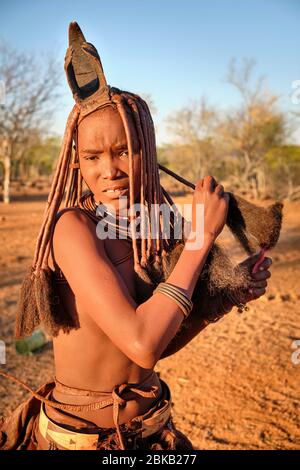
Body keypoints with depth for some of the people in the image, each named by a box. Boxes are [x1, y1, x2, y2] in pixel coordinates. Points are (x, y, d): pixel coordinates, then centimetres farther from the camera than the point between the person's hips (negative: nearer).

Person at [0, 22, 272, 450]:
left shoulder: (150, 230, -6)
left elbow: (159, 345, 3)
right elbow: (141, 345, -31)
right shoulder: (74, 226, -23)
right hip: (78, 435, -5)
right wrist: (202, 233, -25)